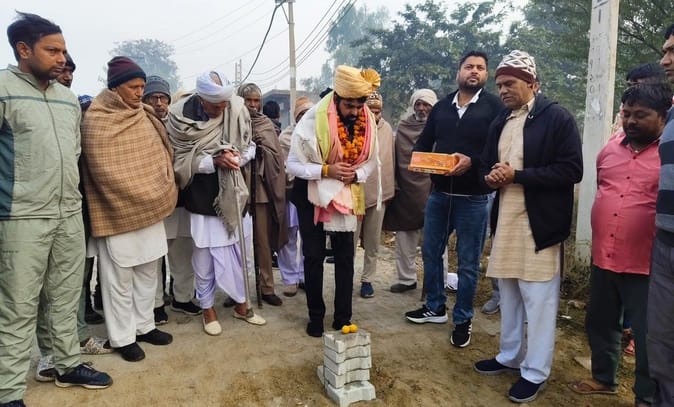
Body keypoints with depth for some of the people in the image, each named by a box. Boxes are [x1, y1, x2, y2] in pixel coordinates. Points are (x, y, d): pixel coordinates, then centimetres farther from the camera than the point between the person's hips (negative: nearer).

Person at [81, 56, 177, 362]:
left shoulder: (143, 116, 8)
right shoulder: (96, 121, -13)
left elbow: (161, 154, 14)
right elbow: (106, 172, -17)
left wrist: (163, 193, 3)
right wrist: (143, 197, -13)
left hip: (152, 210, 7)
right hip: (119, 212, -6)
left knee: (148, 272, 15)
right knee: (119, 279, 6)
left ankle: (144, 325, 30)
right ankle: (122, 337, 20)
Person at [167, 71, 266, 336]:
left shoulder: (236, 111, -6)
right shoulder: (181, 115, -11)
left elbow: (251, 146, 4)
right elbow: (179, 159, -10)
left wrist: (238, 157, -18)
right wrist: (213, 162, -23)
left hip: (234, 195, 3)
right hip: (203, 198, -2)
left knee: (240, 253, 13)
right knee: (205, 257, 7)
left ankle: (241, 304, 31)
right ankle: (208, 309, 26)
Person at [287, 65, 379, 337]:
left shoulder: (367, 123, -11)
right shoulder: (312, 122, -22)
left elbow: (371, 161, 1)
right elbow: (293, 165, -17)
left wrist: (356, 174, -20)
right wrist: (326, 170, -29)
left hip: (345, 195, 3)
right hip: (312, 194, -3)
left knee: (345, 257, 7)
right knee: (314, 256, 5)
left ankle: (343, 318, 19)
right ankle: (316, 316, 22)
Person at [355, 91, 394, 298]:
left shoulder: (387, 129, 2)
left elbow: (390, 160, 8)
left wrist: (389, 189, 10)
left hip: (379, 193, 4)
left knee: (372, 242, 13)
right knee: (350, 241, 7)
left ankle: (367, 279, 26)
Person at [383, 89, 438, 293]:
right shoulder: (403, 127, 10)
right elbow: (395, 157, 10)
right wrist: (393, 184, 6)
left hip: (431, 190, -4)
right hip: (406, 190, 4)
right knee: (405, 237, 11)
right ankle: (406, 278, 24)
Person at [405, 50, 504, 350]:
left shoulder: (494, 107, -4)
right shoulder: (441, 107, 11)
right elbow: (423, 143, 11)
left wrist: (472, 161, -25)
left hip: (473, 198, -5)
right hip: (439, 193, 5)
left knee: (468, 262, 6)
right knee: (430, 252, 14)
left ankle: (463, 319, 23)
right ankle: (435, 307, 33)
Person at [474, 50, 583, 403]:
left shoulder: (557, 118, -7)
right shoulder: (499, 123, 14)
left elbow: (572, 170, -14)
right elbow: (486, 166, 22)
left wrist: (517, 175, -18)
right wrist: (489, 176, -3)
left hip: (539, 225, -7)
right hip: (505, 222, 7)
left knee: (538, 300, 1)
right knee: (509, 296, 15)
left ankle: (535, 372, 15)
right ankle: (510, 357, 31)